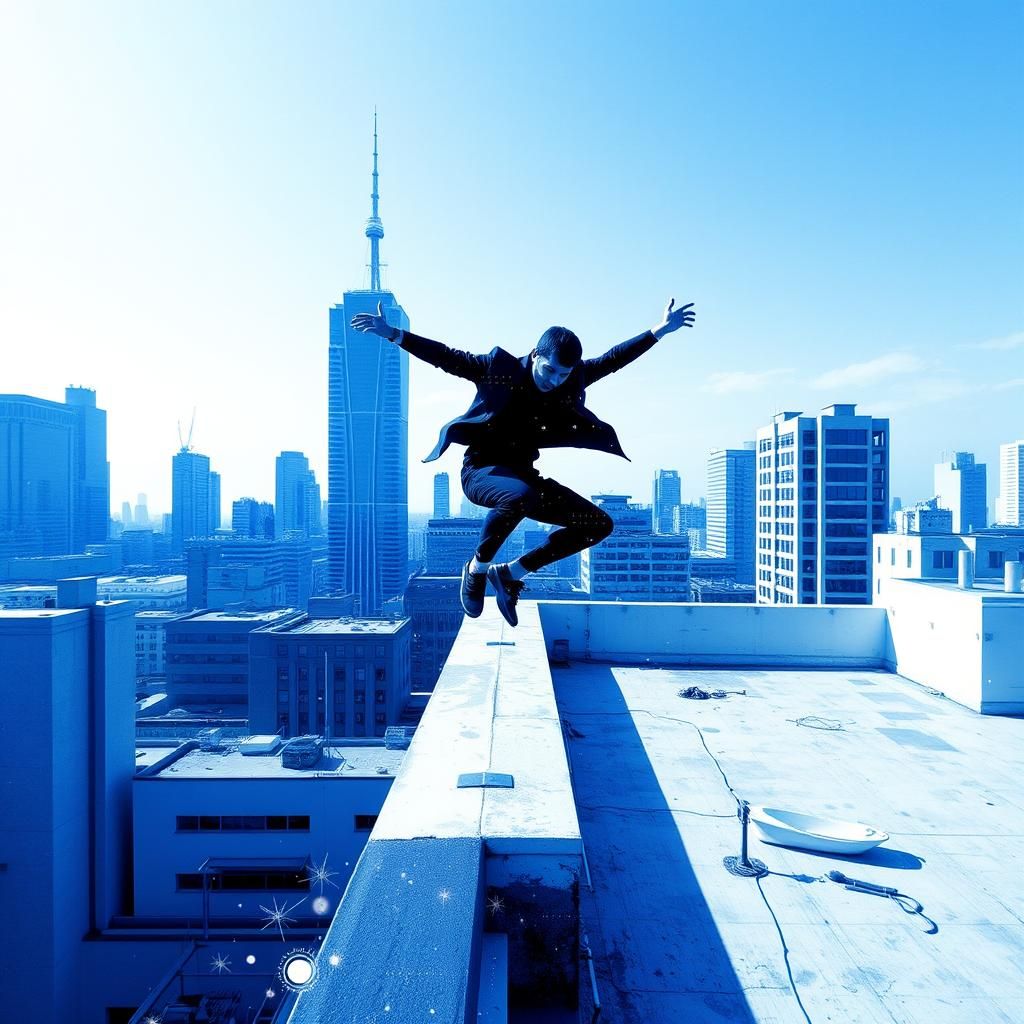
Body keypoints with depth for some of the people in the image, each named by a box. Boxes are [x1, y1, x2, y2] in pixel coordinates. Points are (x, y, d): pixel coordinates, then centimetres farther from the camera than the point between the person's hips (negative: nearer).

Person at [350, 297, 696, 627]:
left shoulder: (571, 381, 3)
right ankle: (477, 568, -15)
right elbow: (445, 357, -11)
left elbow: (613, 359, 11)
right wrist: (393, 334, -20)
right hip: (482, 470, -6)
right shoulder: (499, 368, -10)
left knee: (599, 524, -2)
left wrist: (660, 331, 12)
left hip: (524, 474, 6)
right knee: (522, 496, -42)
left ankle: (510, 573, 2)